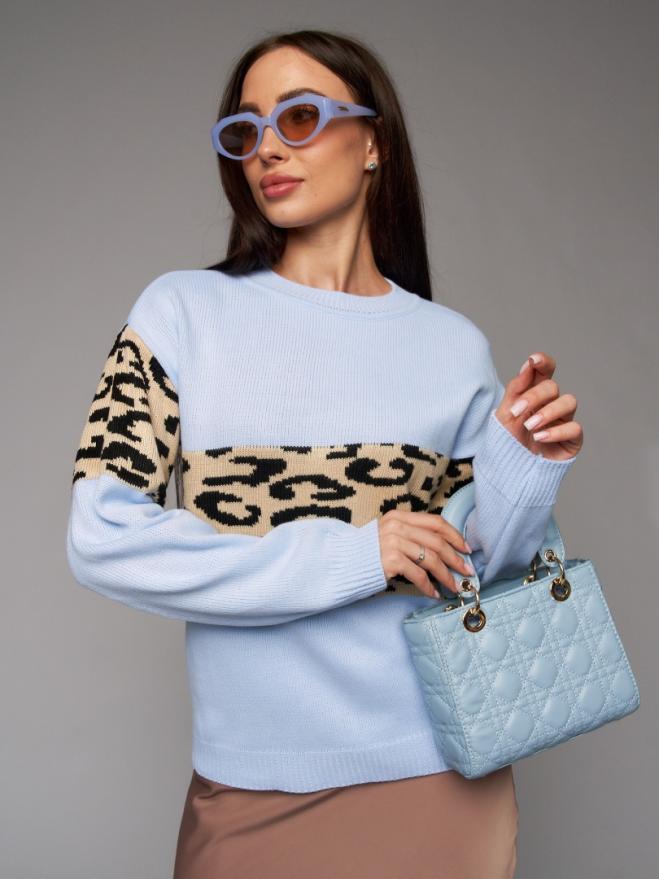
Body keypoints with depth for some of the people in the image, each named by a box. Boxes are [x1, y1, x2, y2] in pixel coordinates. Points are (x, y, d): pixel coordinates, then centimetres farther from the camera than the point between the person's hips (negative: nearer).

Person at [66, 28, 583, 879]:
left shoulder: (453, 346, -1)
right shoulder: (183, 311, -4)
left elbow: (468, 576, 6)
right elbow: (101, 538, -13)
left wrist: (524, 470, -13)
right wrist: (348, 557, -18)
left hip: (437, 777, 1)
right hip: (249, 789, 0)